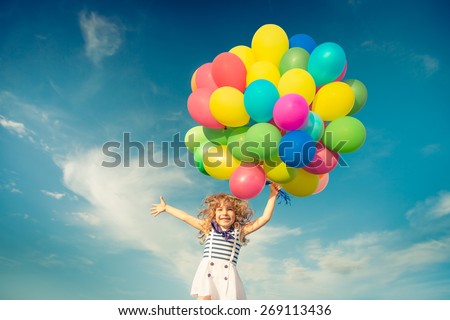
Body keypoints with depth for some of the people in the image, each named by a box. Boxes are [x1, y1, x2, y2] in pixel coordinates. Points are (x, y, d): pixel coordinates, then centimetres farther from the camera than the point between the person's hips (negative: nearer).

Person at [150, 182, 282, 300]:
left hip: (228, 272, 0)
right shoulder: (209, 228, 17)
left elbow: (265, 218, 11)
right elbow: (186, 217, 21)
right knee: (204, 298, -19)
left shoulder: (239, 231, 15)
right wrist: (166, 207, 27)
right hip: (208, 269, 0)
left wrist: (273, 194, 9)